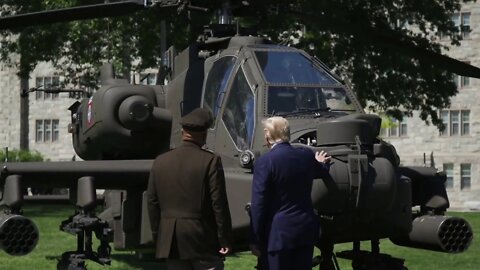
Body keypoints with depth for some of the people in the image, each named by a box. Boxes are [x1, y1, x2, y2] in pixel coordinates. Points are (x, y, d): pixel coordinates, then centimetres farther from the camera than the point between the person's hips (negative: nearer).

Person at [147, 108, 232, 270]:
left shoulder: (160, 161, 5)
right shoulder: (210, 161, -9)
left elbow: (152, 203, 8)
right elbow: (219, 204, -10)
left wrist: (157, 238, 15)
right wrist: (224, 240, -3)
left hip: (171, 240, 4)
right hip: (204, 239, -4)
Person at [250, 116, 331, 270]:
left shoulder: (265, 162, -15)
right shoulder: (307, 155, 3)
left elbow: (258, 204, -16)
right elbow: (319, 171, 28)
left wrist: (255, 240, -10)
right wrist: (322, 163, 53)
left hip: (278, 234, -5)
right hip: (306, 230, 5)